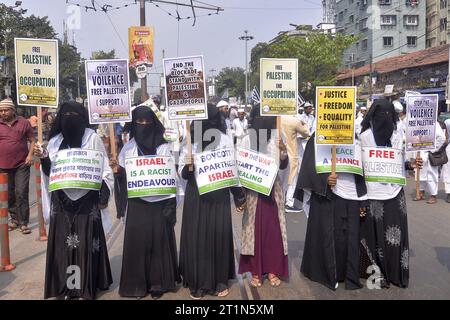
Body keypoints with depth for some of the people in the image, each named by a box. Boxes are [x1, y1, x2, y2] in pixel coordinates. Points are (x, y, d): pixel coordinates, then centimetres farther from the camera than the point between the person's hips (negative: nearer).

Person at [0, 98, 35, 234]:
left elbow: (32, 140, 6)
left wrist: (30, 155, -8)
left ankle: (23, 223, 0)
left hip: (21, 165, -3)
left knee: (21, 194, -6)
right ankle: (14, 219, 27)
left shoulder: (23, 123, 1)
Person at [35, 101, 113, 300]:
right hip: (62, 201, 4)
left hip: (86, 201, -3)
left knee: (86, 242, -1)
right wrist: (43, 159, -8)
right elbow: (50, 171, 11)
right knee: (63, 241, 5)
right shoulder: (55, 141, 9)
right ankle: (66, 285, 17)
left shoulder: (92, 138, -2)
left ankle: (87, 285, 10)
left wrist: (103, 194, -10)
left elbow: (104, 168, -1)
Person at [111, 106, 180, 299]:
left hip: (159, 202, -1)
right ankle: (138, 284, 15)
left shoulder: (163, 147, 1)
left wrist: (171, 204, -6)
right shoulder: (128, 148, 4)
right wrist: (117, 169, -16)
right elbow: (122, 175, 7)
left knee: (158, 241, 3)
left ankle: (157, 283, 16)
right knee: (136, 240, 2)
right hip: (136, 203, 1)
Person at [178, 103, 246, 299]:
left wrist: (239, 196, 4)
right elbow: (181, 172, 4)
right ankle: (197, 282, 18)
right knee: (195, 237, 4)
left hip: (219, 195, -1)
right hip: (195, 196, 1)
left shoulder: (224, 140, -3)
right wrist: (187, 167, -19)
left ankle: (220, 281, 22)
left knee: (219, 235, 5)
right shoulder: (189, 141, -1)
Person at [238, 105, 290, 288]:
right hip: (253, 190, -2)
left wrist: (283, 151, -17)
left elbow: (283, 165, 3)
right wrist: (241, 193, -11)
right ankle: (255, 271, 16)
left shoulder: (276, 139, 1)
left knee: (274, 229, 5)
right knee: (254, 229, 5)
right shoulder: (247, 140, -4)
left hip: (273, 189, 2)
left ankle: (272, 270, 19)